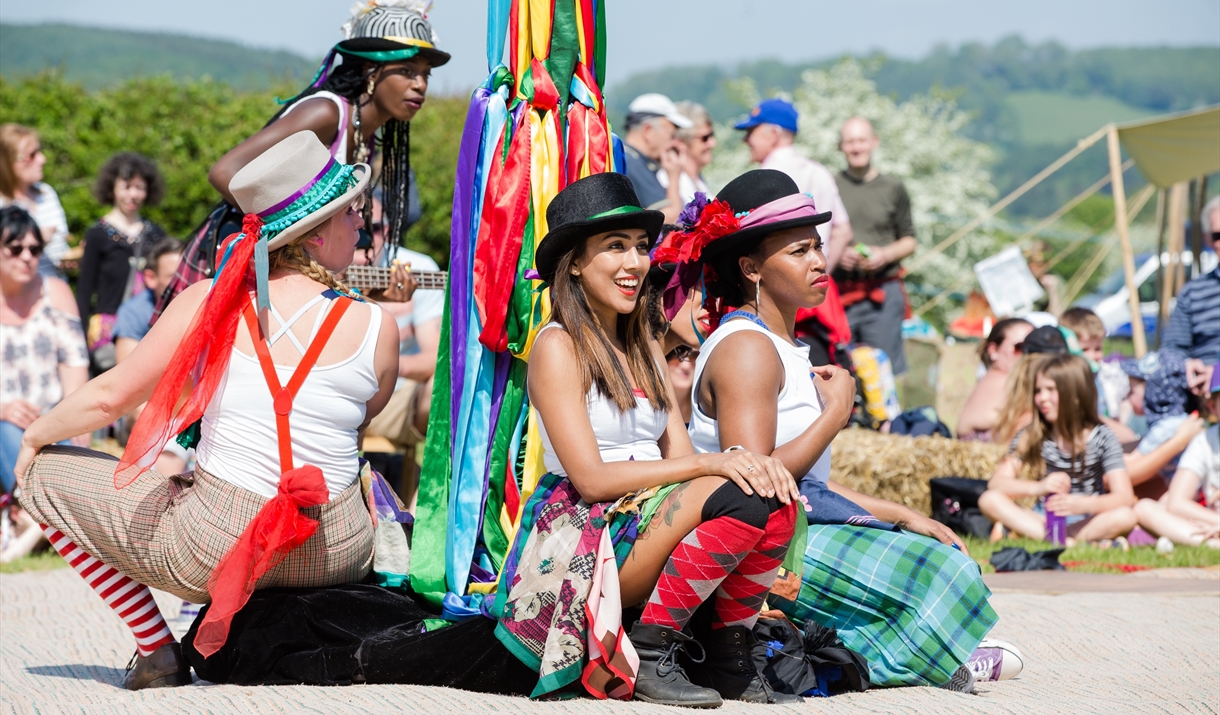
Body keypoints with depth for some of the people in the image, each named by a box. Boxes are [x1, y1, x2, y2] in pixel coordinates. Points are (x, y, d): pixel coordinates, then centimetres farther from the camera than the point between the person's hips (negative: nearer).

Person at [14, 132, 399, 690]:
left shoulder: (208, 303, -7)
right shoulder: (377, 329, -7)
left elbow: (111, 397, -2)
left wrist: (34, 435, 16)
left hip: (216, 550, -3)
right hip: (339, 556, 3)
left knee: (42, 475, 16)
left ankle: (158, 651, 11)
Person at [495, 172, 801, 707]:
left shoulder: (644, 348, 18)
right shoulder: (558, 347, -7)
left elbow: (679, 455, 8)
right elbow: (590, 477, -16)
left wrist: (751, 460, -15)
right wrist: (710, 464, -21)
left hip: (652, 520, 7)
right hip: (590, 538, -7)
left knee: (775, 501, -18)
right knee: (739, 498, -28)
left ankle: (731, 662, -8)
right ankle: (649, 653, -18)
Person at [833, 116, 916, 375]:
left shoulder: (893, 189, 9)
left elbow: (909, 241, 13)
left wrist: (885, 254, -7)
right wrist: (837, 254, -10)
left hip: (883, 293, 0)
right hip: (838, 290, 0)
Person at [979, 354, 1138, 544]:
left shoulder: (1102, 438, -6)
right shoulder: (1032, 436, 0)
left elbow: (1125, 497, -16)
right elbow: (996, 483, -8)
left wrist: (1081, 504, -36)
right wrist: (1038, 488, -28)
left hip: (1087, 520, -2)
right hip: (1044, 520, 2)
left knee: (1125, 517, -33)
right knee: (990, 500, -21)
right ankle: (1068, 542, -30)